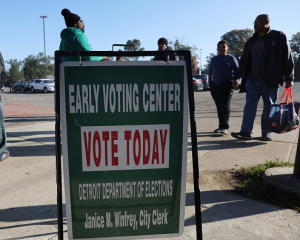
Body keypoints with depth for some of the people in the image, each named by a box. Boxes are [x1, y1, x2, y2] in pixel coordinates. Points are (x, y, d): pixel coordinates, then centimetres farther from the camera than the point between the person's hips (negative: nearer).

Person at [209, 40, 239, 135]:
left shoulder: (231, 58, 5)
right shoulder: (214, 59, 17)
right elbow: (210, 72, 21)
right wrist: (210, 84, 11)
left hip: (227, 85, -4)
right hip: (215, 85, 4)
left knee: (225, 105, -13)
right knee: (219, 106, 5)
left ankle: (224, 127, -14)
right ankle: (221, 126, 12)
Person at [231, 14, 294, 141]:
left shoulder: (279, 36, 0)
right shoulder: (251, 41, 13)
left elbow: (288, 58, -1)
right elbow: (244, 61, 17)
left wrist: (289, 78, -5)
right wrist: (237, 77, 14)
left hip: (271, 81, -3)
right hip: (253, 80, 4)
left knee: (269, 107, 3)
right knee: (250, 104, -4)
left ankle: (266, 132, 13)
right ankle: (246, 131, -5)